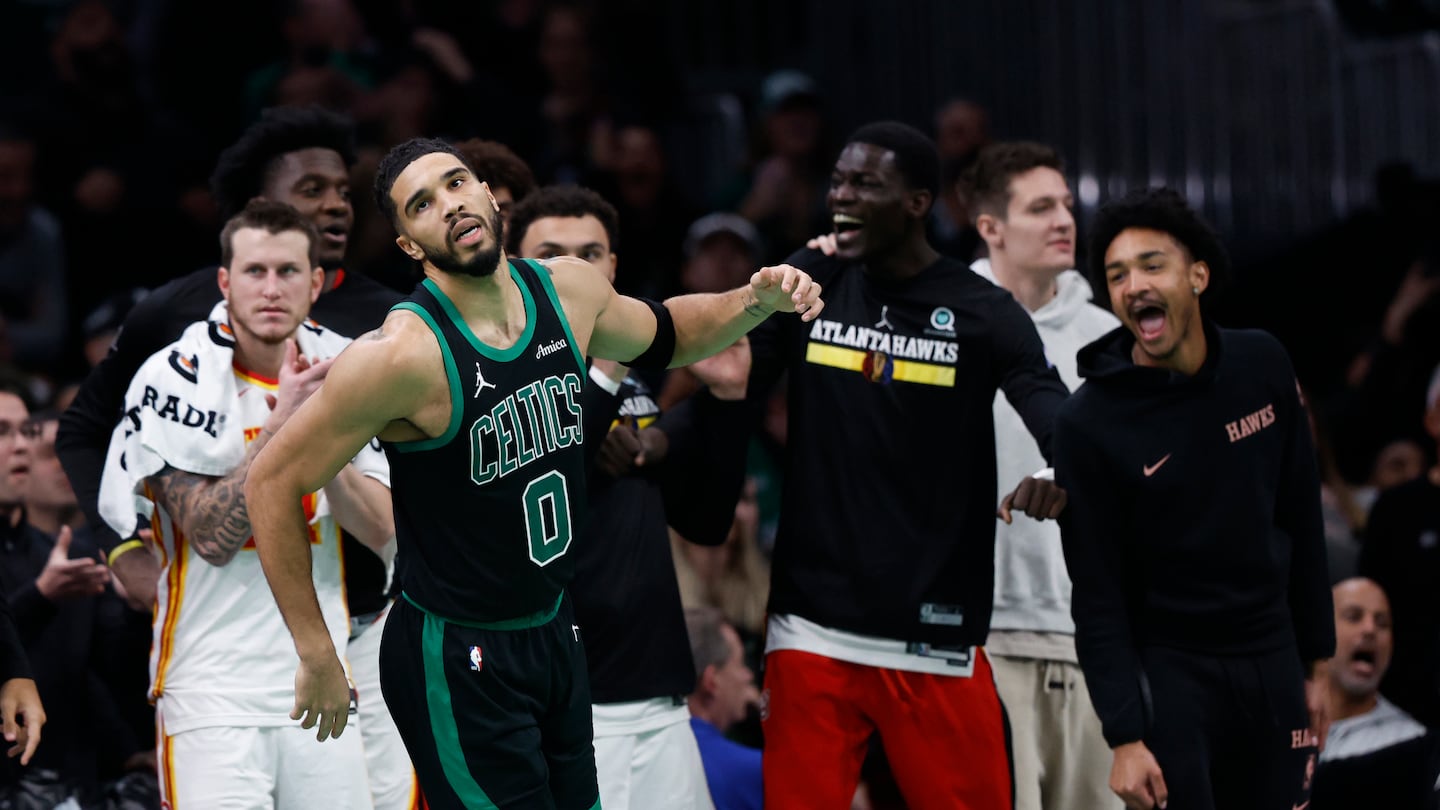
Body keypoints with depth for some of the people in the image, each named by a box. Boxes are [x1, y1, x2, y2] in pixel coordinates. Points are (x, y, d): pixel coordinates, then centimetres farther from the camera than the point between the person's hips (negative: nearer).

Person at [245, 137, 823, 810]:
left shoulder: (566, 289, -2)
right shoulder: (405, 354, -23)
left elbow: (661, 334, 22)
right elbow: (272, 482, -16)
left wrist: (754, 302, 2)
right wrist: (317, 658, -14)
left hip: (555, 630, 7)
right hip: (455, 661, -7)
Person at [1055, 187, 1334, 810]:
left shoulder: (1263, 366, -1)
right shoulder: (1087, 424, -13)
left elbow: (1301, 519, 9)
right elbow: (1097, 595, -11)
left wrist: (1314, 660, 11)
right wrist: (1124, 735, -16)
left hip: (1271, 662, 4)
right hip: (1164, 665, -4)